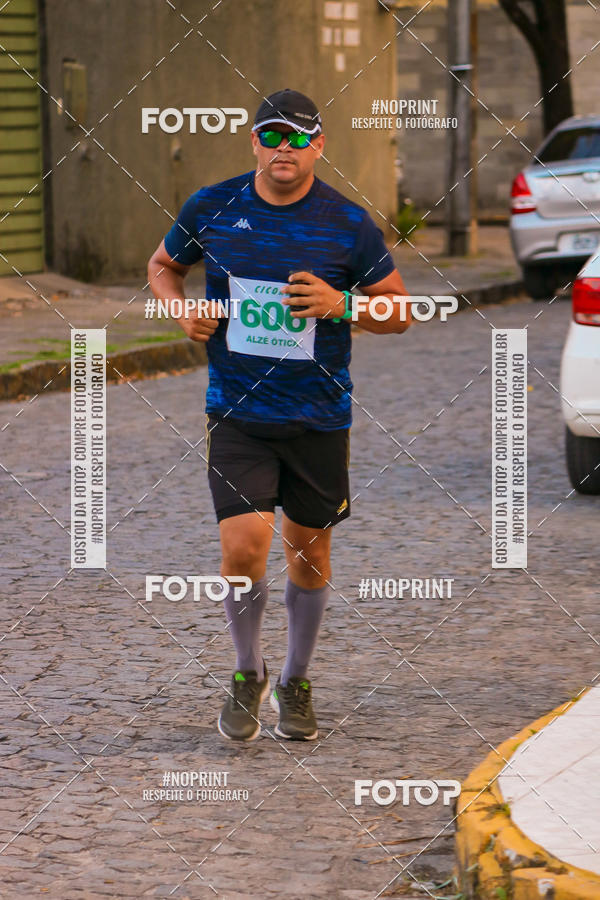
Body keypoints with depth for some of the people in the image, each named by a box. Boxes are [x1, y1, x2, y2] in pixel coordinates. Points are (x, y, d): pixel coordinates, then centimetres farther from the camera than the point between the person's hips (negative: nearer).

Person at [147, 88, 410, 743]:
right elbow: (163, 264, 17)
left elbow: (399, 313, 2)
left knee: (308, 552, 11)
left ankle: (295, 683, 33)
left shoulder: (348, 224, -4)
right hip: (237, 413, -1)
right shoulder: (212, 208, -1)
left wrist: (340, 303, -17)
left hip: (319, 417, 1)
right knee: (244, 544, -14)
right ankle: (247, 675, 11)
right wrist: (182, 309, -5)